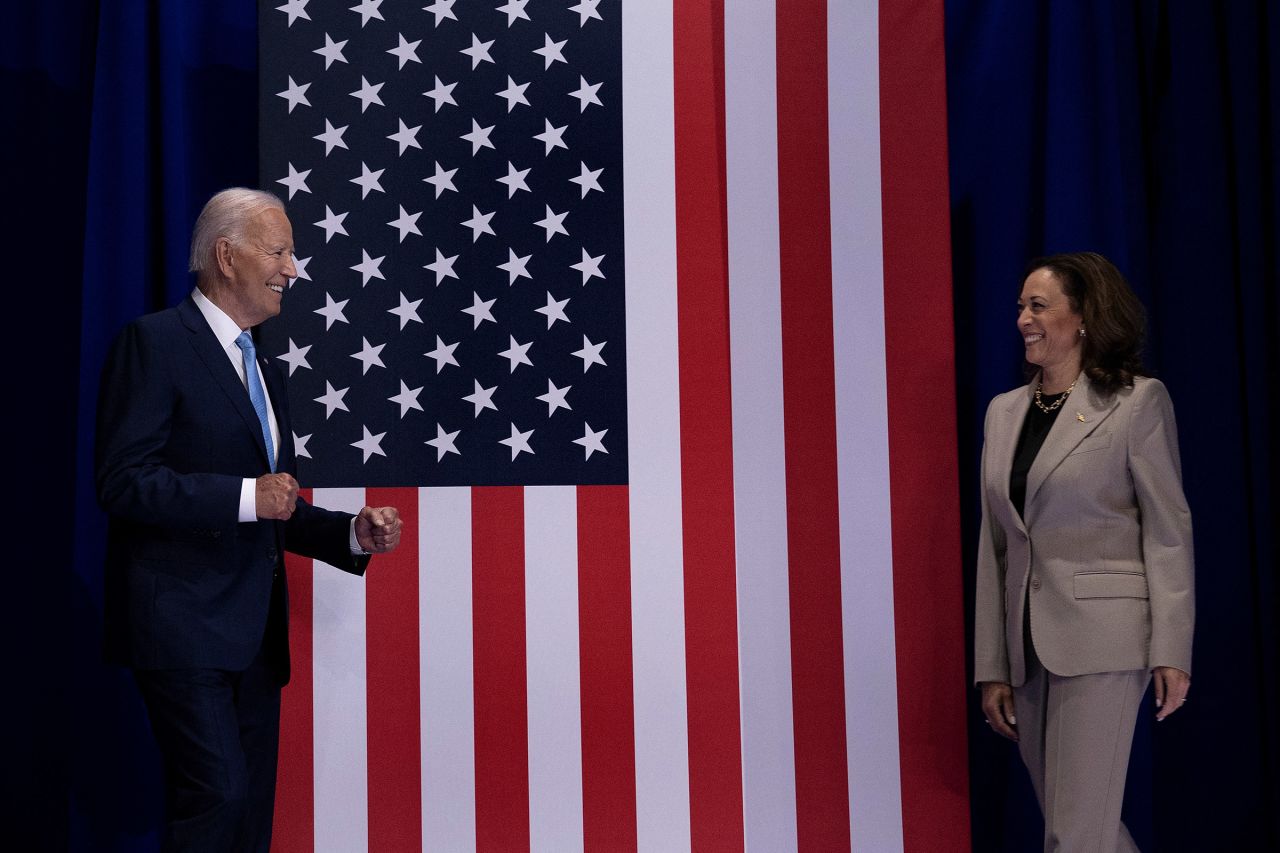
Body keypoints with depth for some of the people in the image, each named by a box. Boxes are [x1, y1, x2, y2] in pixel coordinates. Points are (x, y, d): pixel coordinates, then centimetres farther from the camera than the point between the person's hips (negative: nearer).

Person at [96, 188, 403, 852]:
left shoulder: (265, 373, 22)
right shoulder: (155, 342, -5)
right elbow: (122, 480, -15)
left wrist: (353, 534, 9)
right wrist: (246, 497, -18)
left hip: (255, 636, 8)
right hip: (184, 622, -8)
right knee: (218, 793, -17)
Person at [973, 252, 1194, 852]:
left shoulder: (1137, 402, -3)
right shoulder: (1004, 411, 13)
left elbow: (1169, 531, -5)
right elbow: (994, 544, 12)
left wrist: (1171, 651, -12)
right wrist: (992, 665, 9)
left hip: (1100, 634, -6)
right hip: (1028, 642, 6)